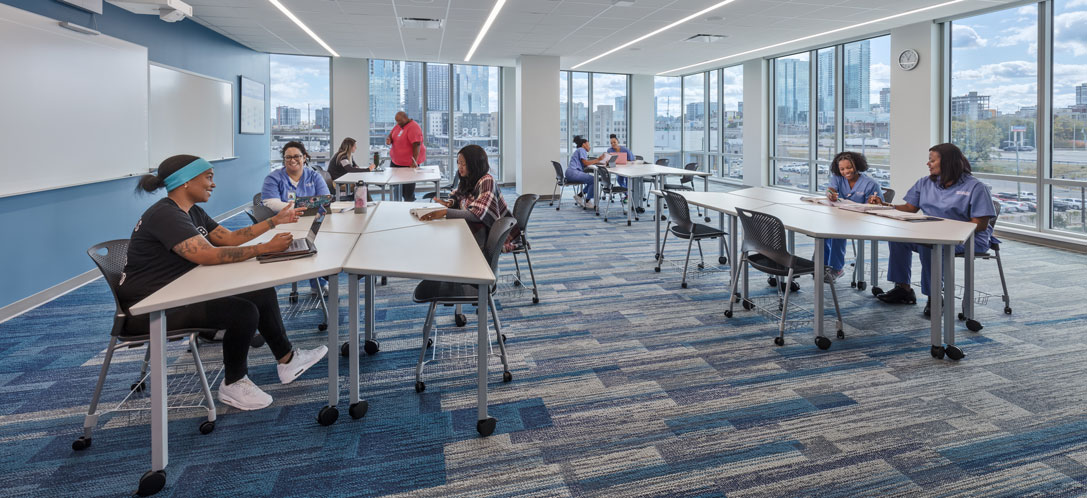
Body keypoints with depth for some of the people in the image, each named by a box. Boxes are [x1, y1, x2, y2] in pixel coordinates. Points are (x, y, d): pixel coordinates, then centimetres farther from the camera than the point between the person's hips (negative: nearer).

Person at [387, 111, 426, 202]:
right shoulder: (398, 125, 9)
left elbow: (416, 145, -25)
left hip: (409, 162, -8)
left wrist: (414, 160, -29)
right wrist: (388, 139, -8)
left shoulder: (413, 127, -19)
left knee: (408, 185, 1)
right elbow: (391, 135, 18)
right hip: (395, 160, 9)